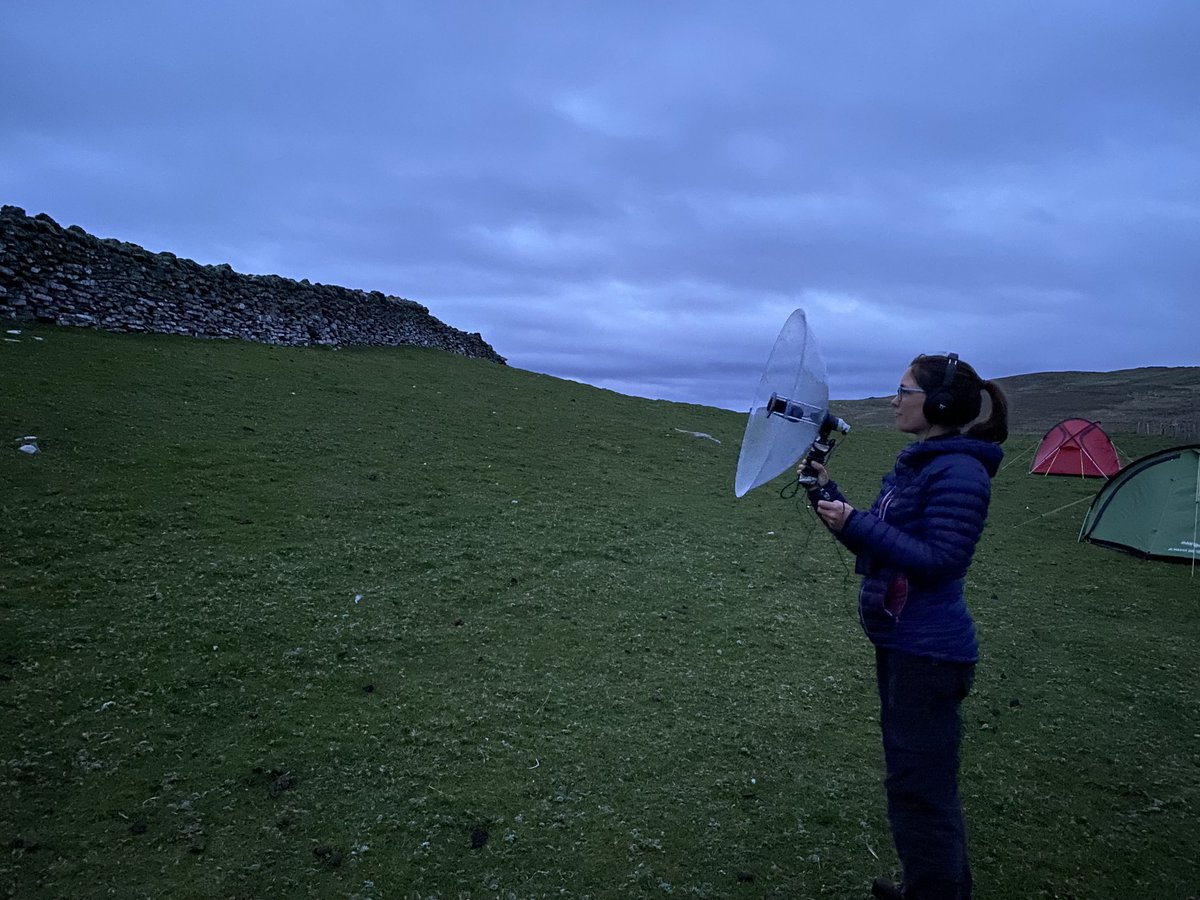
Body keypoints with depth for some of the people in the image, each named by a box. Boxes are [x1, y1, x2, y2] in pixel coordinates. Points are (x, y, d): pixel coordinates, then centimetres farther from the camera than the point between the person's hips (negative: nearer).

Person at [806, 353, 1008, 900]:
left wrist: (856, 525, -28)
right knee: (914, 778, 23)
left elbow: (937, 562, -24)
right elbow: (880, 545, 13)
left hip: (929, 654, -10)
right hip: (899, 644, 10)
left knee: (919, 787, 2)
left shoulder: (959, 471, -20)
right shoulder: (915, 464, 9)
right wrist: (829, 495, 8)